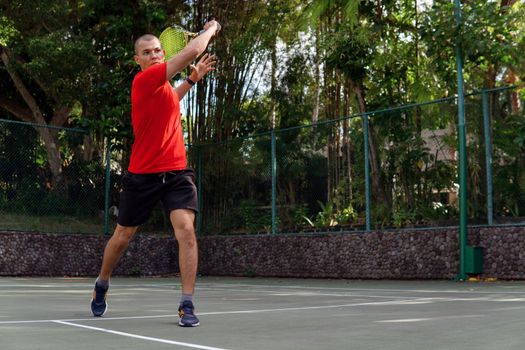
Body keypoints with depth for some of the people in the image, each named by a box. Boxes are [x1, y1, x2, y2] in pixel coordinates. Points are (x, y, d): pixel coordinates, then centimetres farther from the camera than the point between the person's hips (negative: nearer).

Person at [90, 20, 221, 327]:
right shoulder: (144, 80, -15)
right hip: (143, 174, -5)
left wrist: (193, 79, 25)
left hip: (176, 172, 5)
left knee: (186, 229, -17)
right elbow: (193, 51, -20)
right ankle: (102, 285, 41)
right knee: (123, 237, 13)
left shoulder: (161, 84, 8)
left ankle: (187, 304, -11)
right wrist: (211, 28, -3)